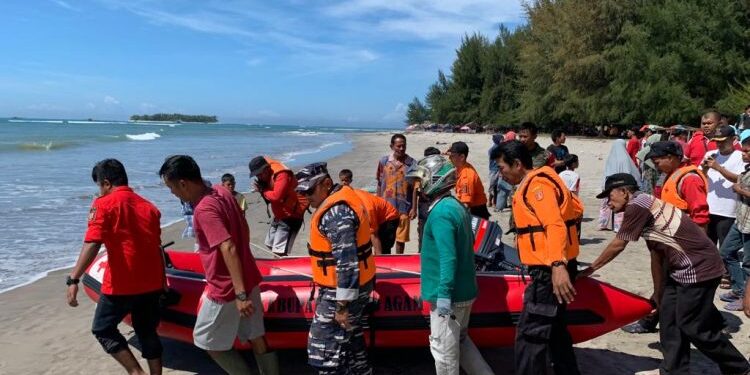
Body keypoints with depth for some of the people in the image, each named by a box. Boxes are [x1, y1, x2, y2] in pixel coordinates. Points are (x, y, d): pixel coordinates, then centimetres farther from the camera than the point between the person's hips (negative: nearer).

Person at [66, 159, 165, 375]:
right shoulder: (149, 206, 11)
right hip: (151, 284, 6)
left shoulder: (103, 204, -6)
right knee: (148, 333, 17)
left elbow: (92, 244, -18)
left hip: (121, 284, -5)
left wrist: (73, 279, -19)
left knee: (103, 329, 13)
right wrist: (162, 284, 21)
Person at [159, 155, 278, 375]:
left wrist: (240, 295, -30)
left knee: (207, 342, 11)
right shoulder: (222, 192, 2)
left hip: (226, 290, -8)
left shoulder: (204, 209, -23)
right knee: (257, 338, 16)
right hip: (248, 280, 8)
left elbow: (228, 249, -30)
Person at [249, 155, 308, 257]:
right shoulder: (266, 176, 5)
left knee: (279, 251, -16)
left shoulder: (282, 175, -25)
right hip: (279, 215, 11)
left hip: (291, 216, -11)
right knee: (269, 244, 22)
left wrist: (263, 190, -18)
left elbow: (276, 196, -36)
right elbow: (269, 198, 8)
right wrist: (261, 187, -11)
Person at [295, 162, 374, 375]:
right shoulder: (342, 198, 8)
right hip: (355, 284, 10)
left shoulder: (335, 212, -25)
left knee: (324, 352, -4)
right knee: (350, 336, 25)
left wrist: (342, 306, -24)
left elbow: (347, 262, -28)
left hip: (341, 290, -10)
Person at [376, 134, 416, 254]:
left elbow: (414, 188, -1)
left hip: (404, 207, -1)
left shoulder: (412, 163, -4)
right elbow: (380, 185, 6)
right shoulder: (384, 161, 1)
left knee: (401, 238, 8)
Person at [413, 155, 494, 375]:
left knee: (444, 348, 3)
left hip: (449, 295, -10)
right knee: (460, 340, 22)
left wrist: (444, 294, -24)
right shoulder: (458, 206, 10)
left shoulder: (440, 212, -19)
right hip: (464, 290, 10)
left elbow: (447, 257, -25)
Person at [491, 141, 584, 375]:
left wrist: (558, 265, -39)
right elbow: (576, 207, 23)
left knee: (530, 335, -8)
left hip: (549, 272, -11)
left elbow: (555, 226, -28)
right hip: (551, 268, 11)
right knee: (554, 329, 20)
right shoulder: (541, 180, 16)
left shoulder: (536, 184, -15)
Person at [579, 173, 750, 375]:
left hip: (699, 268, -10)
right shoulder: (644, 207, 13)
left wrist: (589, 269, 1)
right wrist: (658, 293, 24)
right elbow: (657, 255, 18)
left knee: (692, 326, 0)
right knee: (668, 319, 11)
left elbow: (617, 245, -11)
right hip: (682, 269, 10)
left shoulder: (636, 206, -17)